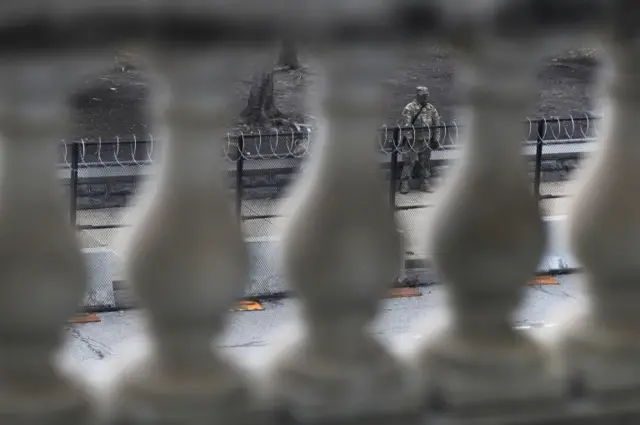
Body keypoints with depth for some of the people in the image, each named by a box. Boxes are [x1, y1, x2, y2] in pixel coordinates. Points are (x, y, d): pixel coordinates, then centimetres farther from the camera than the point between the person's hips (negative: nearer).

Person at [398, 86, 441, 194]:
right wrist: (409, 138, -20)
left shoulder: (431, 109, 8)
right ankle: (404, 184, -2)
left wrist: (436, 139, 6)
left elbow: (436, 124, 12)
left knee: (425, 163, 9)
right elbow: (406, 124, -15)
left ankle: (425, 184, 15)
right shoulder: (409, 108, -9)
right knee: (409, 162, -6)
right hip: (413, 141, -5)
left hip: (426, 141, 5)